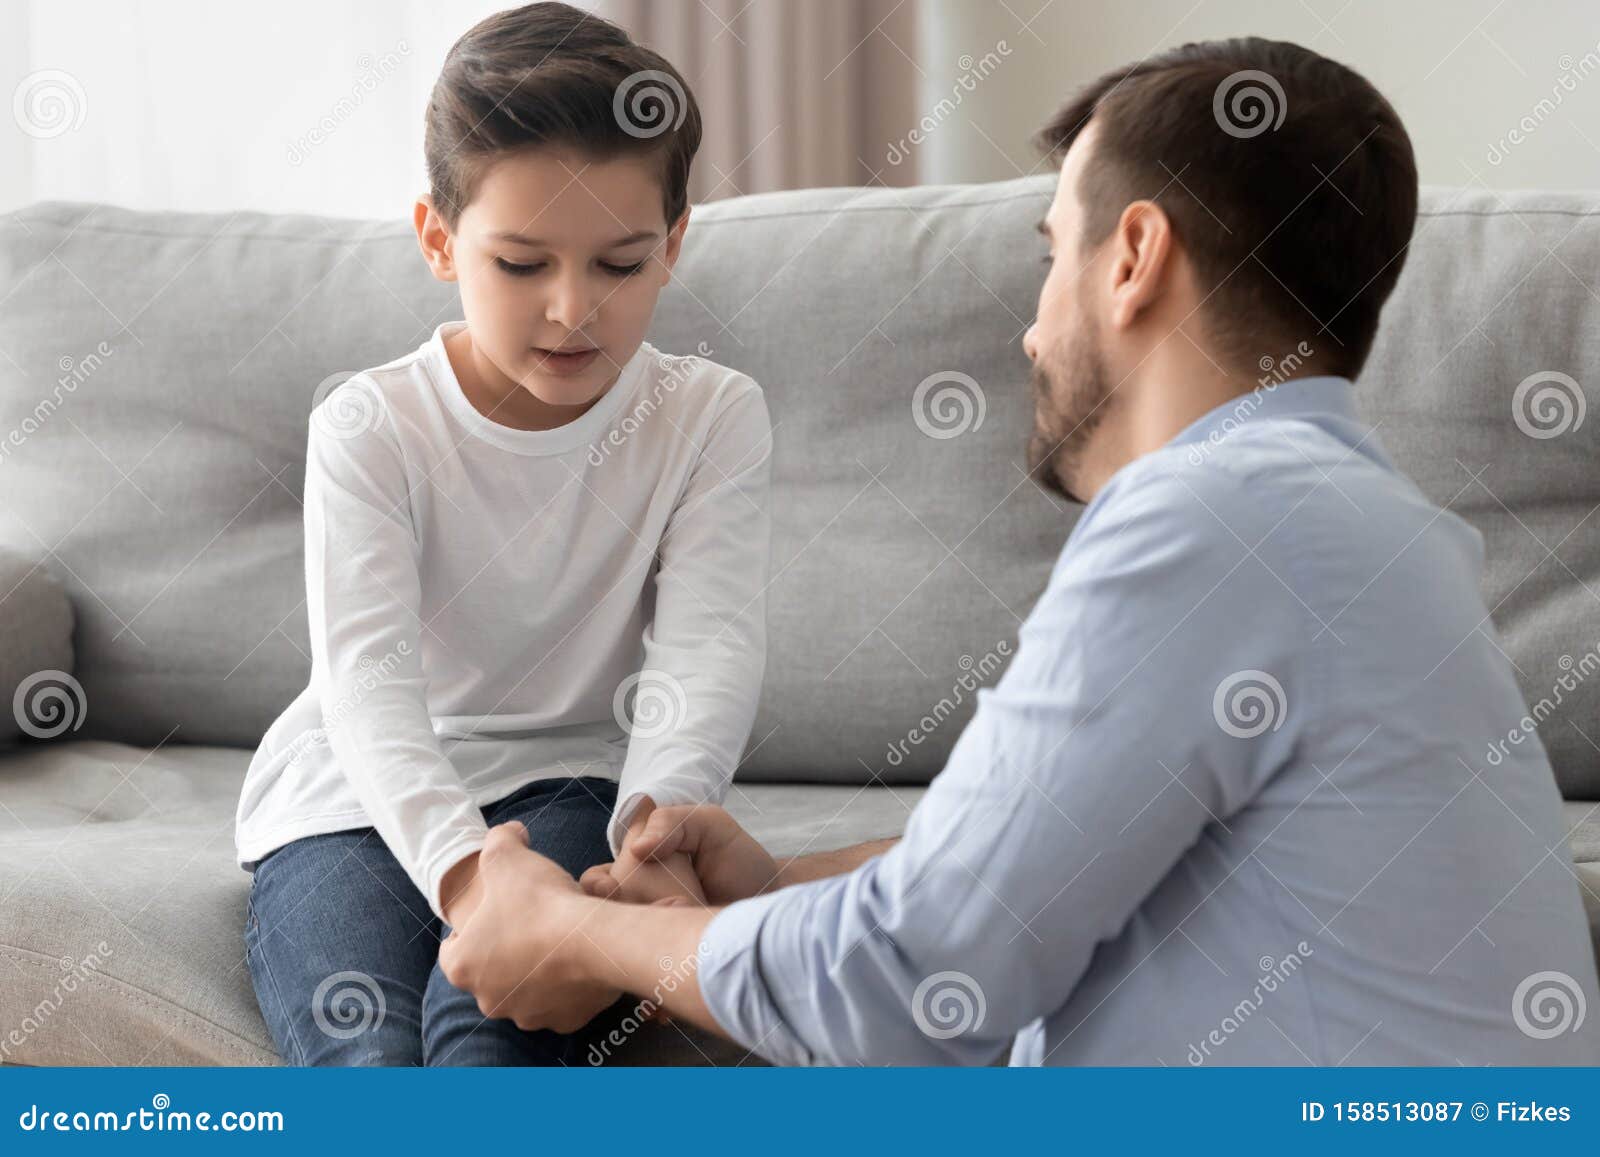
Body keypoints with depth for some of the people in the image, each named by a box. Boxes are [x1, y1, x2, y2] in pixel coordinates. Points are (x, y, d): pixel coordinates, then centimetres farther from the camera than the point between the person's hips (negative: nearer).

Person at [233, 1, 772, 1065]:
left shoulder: (711, 417, -2)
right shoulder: (371, 428, -7)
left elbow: (710, 647, -15)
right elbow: (367, 675, -21)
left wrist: (662, 813, -39)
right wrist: (460, 864, -41)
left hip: (569, 786, 0)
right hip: (358, 802, 0)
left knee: (487, 1025, -31)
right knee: (368, 1054, -29)